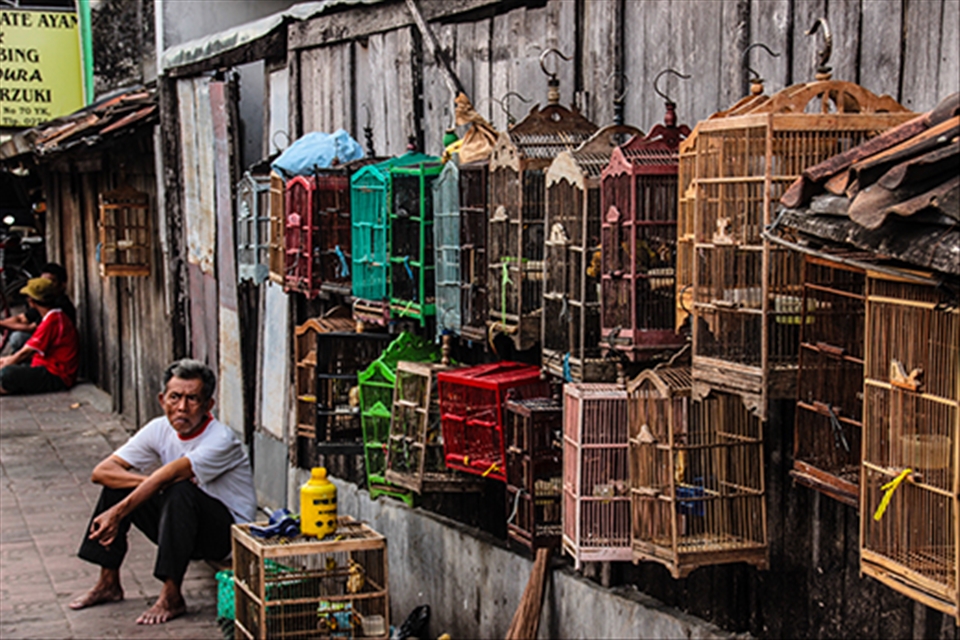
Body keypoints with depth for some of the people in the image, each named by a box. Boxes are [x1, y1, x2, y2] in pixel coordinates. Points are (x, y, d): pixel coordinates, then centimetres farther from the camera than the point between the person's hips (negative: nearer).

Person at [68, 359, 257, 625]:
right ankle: (109, 583, 2)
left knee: (180, 491, -34)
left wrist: (117, 513, -38)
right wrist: (152, 482, -27)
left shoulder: (220, 440, -24)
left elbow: (167, 476, -35)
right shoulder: (159, 429, -6)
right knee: (118, 484, -7)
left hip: (229, 532, -6)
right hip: (182, 526, 6)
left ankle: (172, 598, -25)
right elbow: (101, 471, -11)